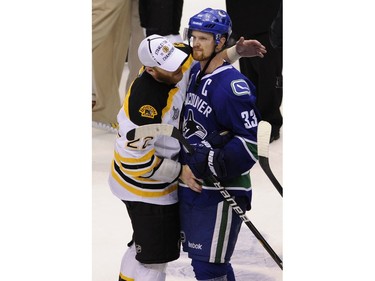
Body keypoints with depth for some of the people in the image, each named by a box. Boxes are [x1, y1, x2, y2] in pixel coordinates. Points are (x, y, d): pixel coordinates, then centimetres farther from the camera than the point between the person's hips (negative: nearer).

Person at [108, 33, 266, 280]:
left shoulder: (177, 59, -13)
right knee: (154, 257, 2)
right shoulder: (146, 101, -35)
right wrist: (179, 171, -22)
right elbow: (134, 159, -30)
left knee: (143, 244, 26)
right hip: (144, 185, -9)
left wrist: (236, 52, -7)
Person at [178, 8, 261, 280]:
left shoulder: (233, 85, -20)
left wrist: (213, 164, -25)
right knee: (200, 257, 19)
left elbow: (249, 141, -21)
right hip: (191, 185, 9)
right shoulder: (194, 73, 8)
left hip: (221, 190, -9)